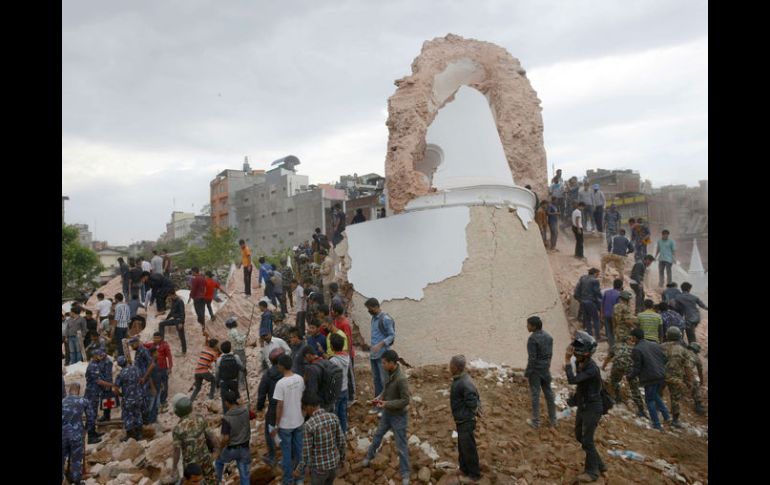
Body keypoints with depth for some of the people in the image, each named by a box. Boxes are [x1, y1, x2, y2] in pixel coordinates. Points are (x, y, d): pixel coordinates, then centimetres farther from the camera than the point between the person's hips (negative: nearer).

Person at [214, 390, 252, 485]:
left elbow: (225, 438, -23)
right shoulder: (245, 411, -9)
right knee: (244, 474, 12)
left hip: (232, 448, -3)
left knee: (219, 460, 29)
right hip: (244, 447, 3)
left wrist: (218, 451, -8)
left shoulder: (226, 418, -25)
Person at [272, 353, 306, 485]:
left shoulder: (281, 383, -24)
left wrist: (276, 426, -11)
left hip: (285, 424, -5)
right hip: (299, 421, 5)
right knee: (299, 450, 17)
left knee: (286, 452, 11)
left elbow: (280, 406, -20)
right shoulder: (300, 379, -6)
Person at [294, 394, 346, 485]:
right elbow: (341, 442, -3)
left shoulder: (309, 424, -26)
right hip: (333, 463, 4)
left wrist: (298, 470, -2)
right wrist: (342, 459, 15)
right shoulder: (334, 417, -12)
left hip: (319, 467, -4)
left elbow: (306, 452, -19)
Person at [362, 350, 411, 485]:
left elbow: (405, 400, -27)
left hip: (398, 416, -8)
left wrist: (386, 403, -26)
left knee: (401, 446, 6)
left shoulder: (401, 379, -31)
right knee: (377, 435, 27)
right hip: (387, 413, 8)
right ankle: (369, 456, 51)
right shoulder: (390, 373, -7)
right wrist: (379, 397, -6)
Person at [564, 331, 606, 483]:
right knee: (579, 436, 17)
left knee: (587, 441, 1)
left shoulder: (591, 368, -29)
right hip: (582, 406, 9)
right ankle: (599, 464, 32)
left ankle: (592, 471, 20)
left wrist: (567, 360, -34)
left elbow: (572, 380, -37)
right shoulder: (579, 363, -2)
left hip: (592, 408, -9)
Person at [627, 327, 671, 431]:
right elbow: (665, 358, 11)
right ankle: (666, 415, 23)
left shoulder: (637, 350, -13)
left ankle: (657, 425, 11)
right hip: (662, 376, 7)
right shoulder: (655, 345, 7)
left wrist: (630, 376, 3)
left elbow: (637, 368, -13)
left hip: (650, 378, -7)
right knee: (655, 395, 28)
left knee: (650, 399, 8)